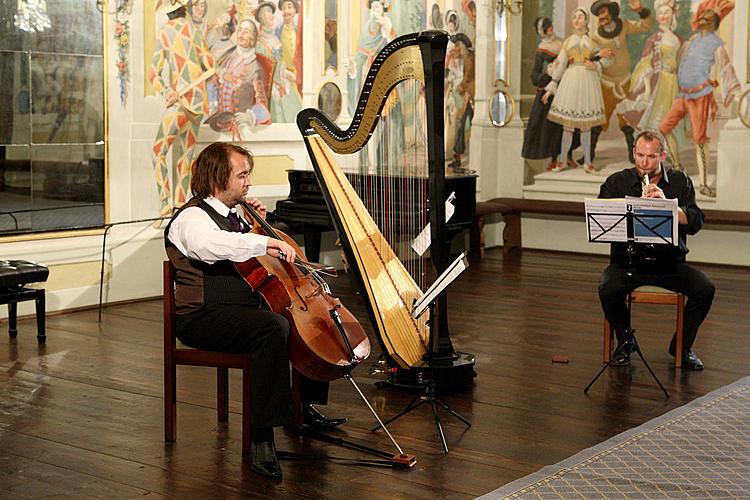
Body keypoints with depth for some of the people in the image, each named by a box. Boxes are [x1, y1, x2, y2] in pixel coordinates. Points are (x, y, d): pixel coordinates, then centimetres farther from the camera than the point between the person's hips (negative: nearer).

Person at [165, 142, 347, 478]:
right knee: (274, 327, -35)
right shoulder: (192, 217, -11)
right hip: (203, 319, -10)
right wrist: (264, 241, -38)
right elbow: (208, 245, -37)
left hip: (244, 309, 10)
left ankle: (304, 405, 21)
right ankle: (262, 439, -35)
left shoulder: (232, 215, 17)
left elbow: (248, 259, 32)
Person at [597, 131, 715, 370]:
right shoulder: (616, 183, 3)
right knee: (608, 290, -31)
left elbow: (695, 223, -6)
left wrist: (666, 202, -21)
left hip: (670, 263, 1)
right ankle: (625, 343, -1)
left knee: (705, 289, -23)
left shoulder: (680, 181, 5)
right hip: (628, 261, -1)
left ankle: (682, 346, 3)